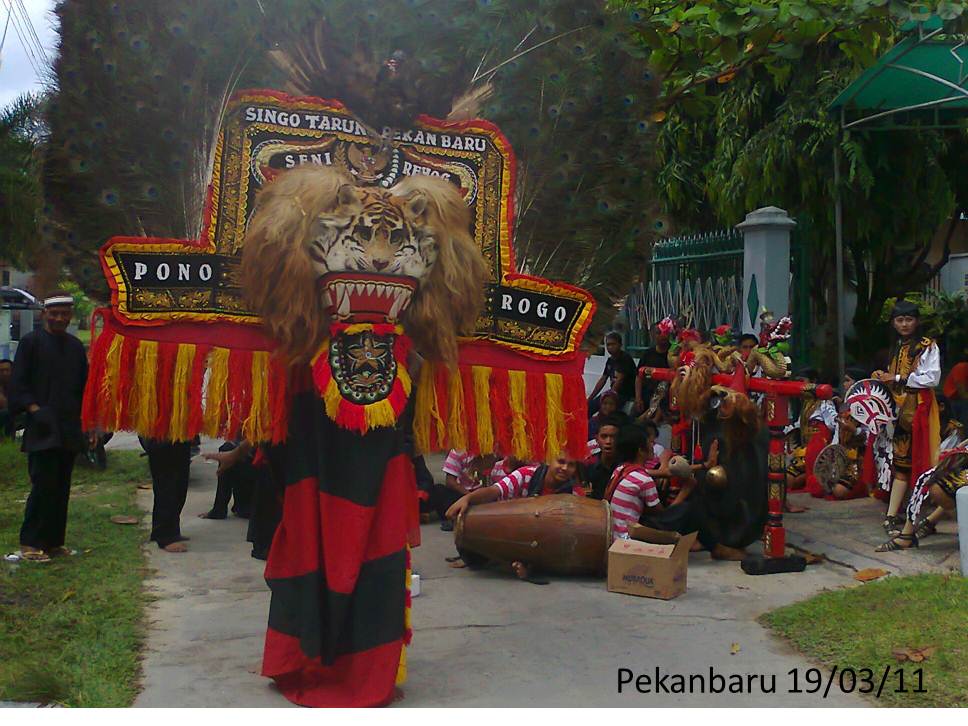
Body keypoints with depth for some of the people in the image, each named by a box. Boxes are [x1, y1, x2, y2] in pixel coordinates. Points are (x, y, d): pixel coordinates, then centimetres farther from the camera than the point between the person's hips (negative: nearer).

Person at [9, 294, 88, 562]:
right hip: (42, 427, -5)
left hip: (69, 427, 5)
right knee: (44, 484, -9)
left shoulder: (75, 347, 14)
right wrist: (34, 409, -15)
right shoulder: (30, 342, -1)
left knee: (62, 487, 8)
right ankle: (30, 542, 0)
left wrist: (80, 420, 11)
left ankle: (53, 541, 16)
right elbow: (18, 383, -4)